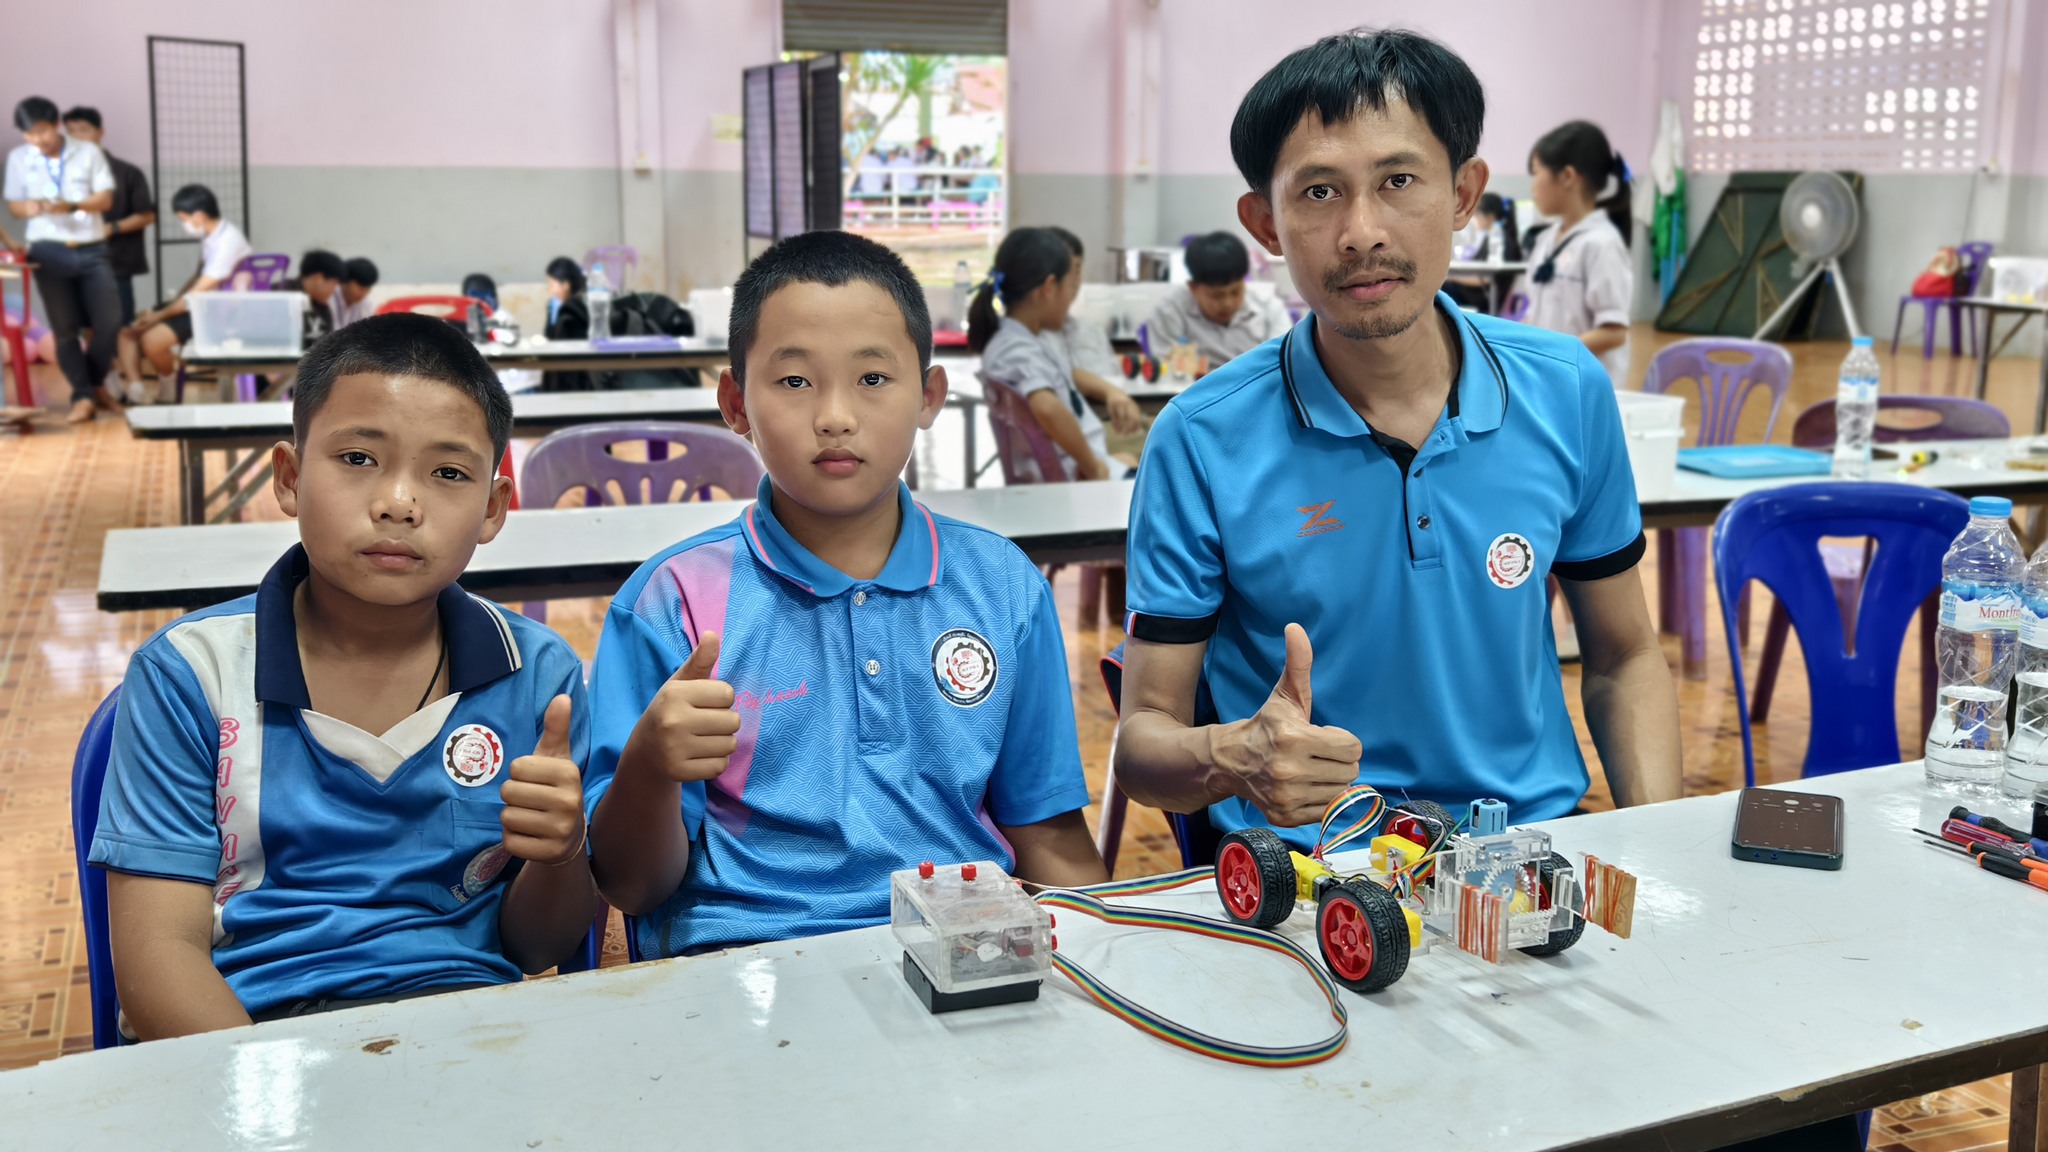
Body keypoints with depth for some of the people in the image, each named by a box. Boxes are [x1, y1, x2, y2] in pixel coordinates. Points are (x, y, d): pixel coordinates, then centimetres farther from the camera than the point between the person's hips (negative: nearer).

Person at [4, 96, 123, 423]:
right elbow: (14, 204, 9)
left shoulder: (89, 152, 2)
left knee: (109, 323, -5)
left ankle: (94, 384, 18)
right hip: (49, 251, 0)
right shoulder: (18, 159, 6)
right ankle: (82, 396, 3)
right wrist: (28, 208, -15)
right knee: (64, 329, -2)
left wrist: (72, 206, -19)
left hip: (92, 250, 0)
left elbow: (105, 199, -1)